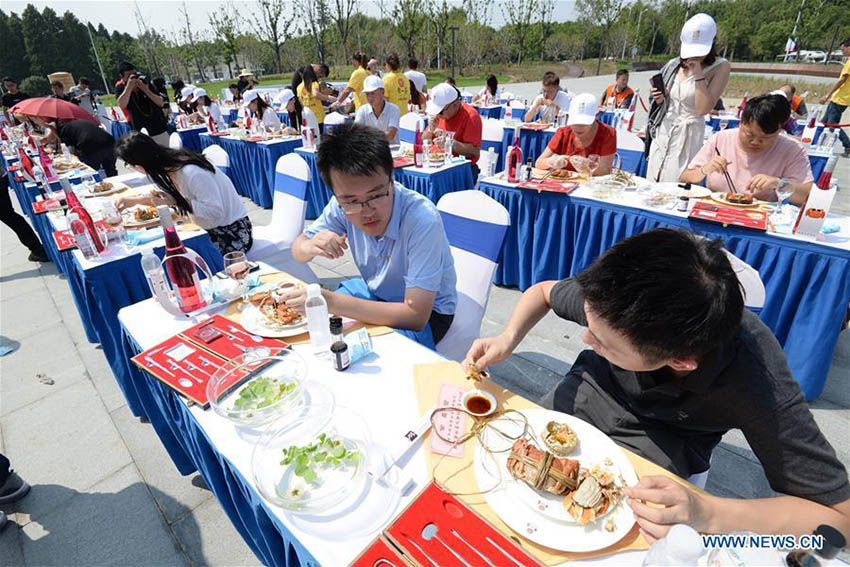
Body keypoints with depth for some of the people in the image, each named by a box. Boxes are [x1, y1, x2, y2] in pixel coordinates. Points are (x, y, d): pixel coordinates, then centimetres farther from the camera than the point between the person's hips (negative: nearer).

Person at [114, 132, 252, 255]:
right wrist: (133, 200, 10)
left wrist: (176, 201, -28)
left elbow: (215, 212, -28)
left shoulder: (192, 173, -29)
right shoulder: (167, 165, 0)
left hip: (232, 231, -9)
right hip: (208, 229, 9)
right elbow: (164, 196, 20)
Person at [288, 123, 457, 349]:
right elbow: (298, 250, -2)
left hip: (427, 312, -5)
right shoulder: (343, 204, -17)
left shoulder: (422, 219, -34)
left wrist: (331, 302, -37)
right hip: (373, 291, 5)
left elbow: (416, 316, -33)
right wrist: (310, 247, -28)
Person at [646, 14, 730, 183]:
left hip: (687, 135, -5)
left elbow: (703, 109, -17)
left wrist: (698, 74, -18)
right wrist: (659, 98, -3)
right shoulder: (674, 65, 6)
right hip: (662, 131, 5)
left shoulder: (720, 67, -6)